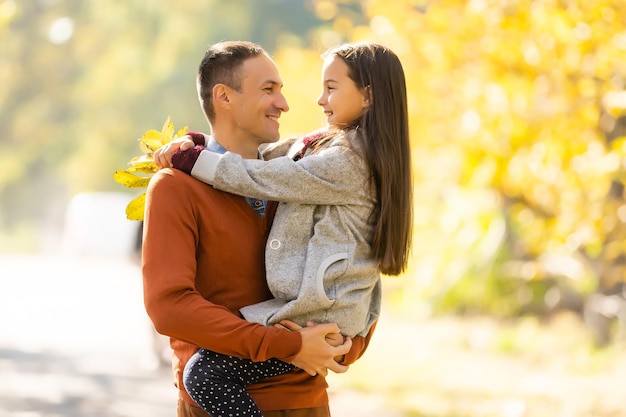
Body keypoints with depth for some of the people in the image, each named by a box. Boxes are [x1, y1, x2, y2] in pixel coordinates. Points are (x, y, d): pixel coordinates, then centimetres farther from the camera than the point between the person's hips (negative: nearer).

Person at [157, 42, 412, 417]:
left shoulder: (347, 163, -16)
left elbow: (264, 179, -15)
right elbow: (275, 155, 18)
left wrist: (189, 158, -5)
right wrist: (198, 146, 9)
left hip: (320, 318, -11)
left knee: (205, 374, -19)